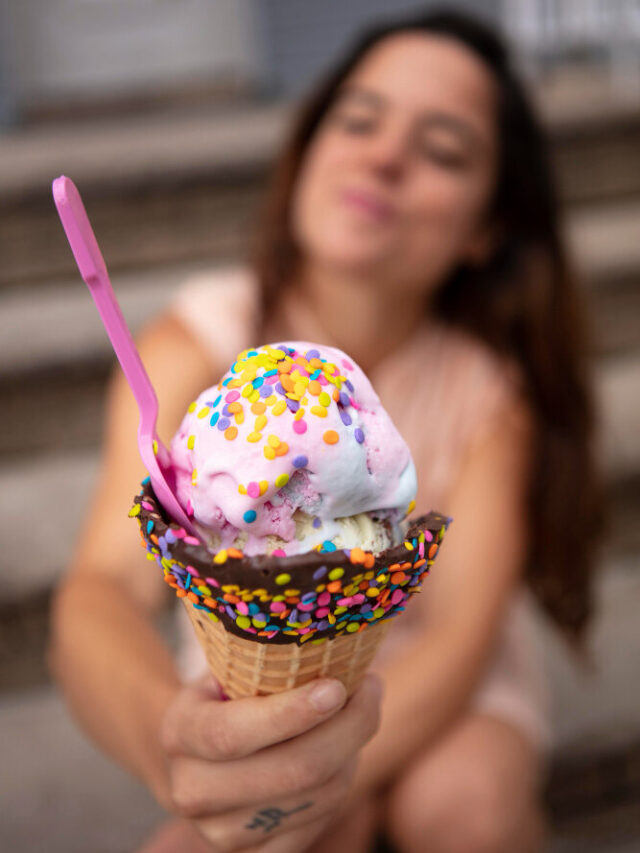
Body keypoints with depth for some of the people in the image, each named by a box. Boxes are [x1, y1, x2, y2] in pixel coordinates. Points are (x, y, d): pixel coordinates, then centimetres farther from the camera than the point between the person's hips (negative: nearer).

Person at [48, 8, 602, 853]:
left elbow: (458, 636, -25)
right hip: (251, 679, 0)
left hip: (441, 683, 1)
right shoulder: (195, 342, -21)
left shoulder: (491, 378, -19)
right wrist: (175, 744, -57)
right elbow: (101, 587, -35)